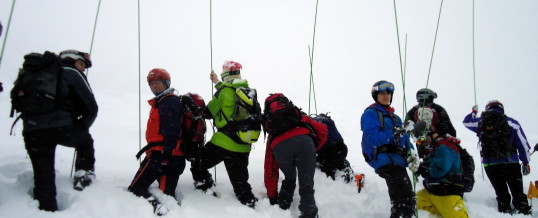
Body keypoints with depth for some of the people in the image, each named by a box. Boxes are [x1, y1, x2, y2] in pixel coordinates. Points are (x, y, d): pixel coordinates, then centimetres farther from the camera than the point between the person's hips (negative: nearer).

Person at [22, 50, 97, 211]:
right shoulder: (72, 73, 10)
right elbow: (91, 107, 3)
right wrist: (82, 128, 19)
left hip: (31, 131, 4)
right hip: (60, 127, -4)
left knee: (43, 177, 9)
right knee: (85, 141, 27)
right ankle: (84, 172, 13)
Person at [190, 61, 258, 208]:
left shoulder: (225, 91, -11)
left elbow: (211, 109, 1)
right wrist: (218, 83, 36)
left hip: (224, 142, -5)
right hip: (243, 146, 6)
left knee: (198, 164, 15)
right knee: (240, 181, 15)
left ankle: (208, 192, 12)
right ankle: (249, 204, 14)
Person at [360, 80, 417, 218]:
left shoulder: (394, 117, 28)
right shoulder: (370, 114, 4)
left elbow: (403, 138, 19)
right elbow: (372, 138, -12)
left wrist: (411, 153, 0)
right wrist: (393, 134, -21)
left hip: (397, 158, 8)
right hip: (382, 158, -8)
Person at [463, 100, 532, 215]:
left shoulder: (480, 122, 1)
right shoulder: (511, 123, -1)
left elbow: (467, 122, 21)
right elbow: (523, 144, 2)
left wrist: (473, 112, 37)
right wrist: (525, 162, 10)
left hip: (490, 165, 2)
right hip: (511, 163, -2)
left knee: (501, 192, 13)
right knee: (518, 192, 6)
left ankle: (505, 210, 17)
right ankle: (524, 211, 6)